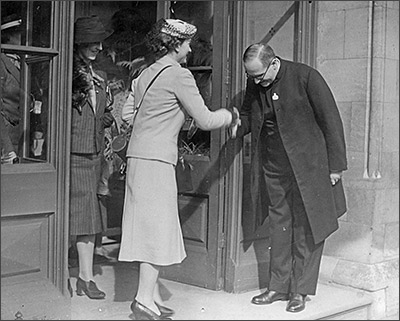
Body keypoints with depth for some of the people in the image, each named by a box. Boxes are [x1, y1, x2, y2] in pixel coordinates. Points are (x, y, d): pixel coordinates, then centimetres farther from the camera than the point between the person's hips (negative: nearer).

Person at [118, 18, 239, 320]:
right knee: (157, 229, -5)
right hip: (156, 161, -8)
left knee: (149, 229, 11)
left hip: (138, 157, 9)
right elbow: (205, 120, -6)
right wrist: (231, 115, 12)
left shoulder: (145, 74, 15)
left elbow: (127, 113, 19)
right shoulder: (179, 74, -9)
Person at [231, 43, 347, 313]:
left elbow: (331, 120, -10)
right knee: (278, 227, 9)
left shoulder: (305, 77, -15)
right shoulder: (254, 84, 2)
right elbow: (248, 114, 20)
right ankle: (278, 287, 19)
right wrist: (238, 126, -5)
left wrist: (336, 166, -10)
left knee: (307, 230, 2)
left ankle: (300, 291, 13)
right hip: (273, 169, 5)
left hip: (307, 167, -5)